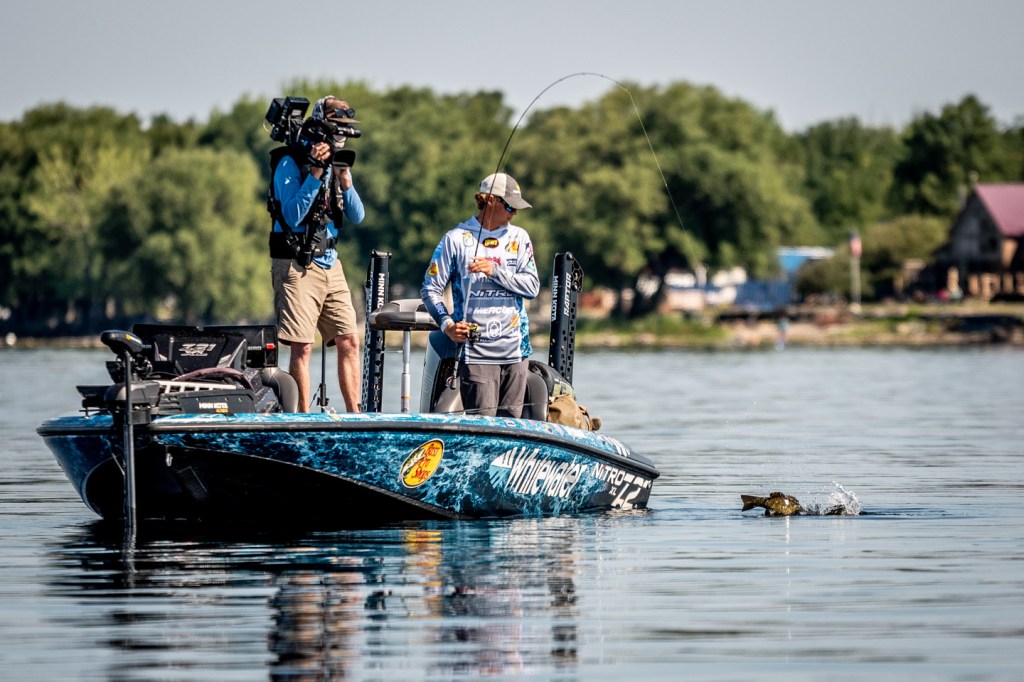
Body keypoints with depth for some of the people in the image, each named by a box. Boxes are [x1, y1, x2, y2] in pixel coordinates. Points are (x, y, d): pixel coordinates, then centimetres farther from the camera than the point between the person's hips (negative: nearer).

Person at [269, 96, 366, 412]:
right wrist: (315, 173, -20)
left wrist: (345, 180, -7)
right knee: (302, 347, -10)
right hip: (297, 264, -7)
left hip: (329, 263, 7)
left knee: (349, 342, 4)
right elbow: (292, 216, -16)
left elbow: (357, 216, 9)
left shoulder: (337, 162, 13)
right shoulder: (291, 163, -7)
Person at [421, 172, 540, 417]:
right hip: (475, 350, -4)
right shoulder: (456, 239, 4)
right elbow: (430, 289, 4)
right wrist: (447, 324, -12)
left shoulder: (519, 238, 13)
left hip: (515, 350, 4)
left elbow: (532, 286, 3)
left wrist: (495, 272, -12)